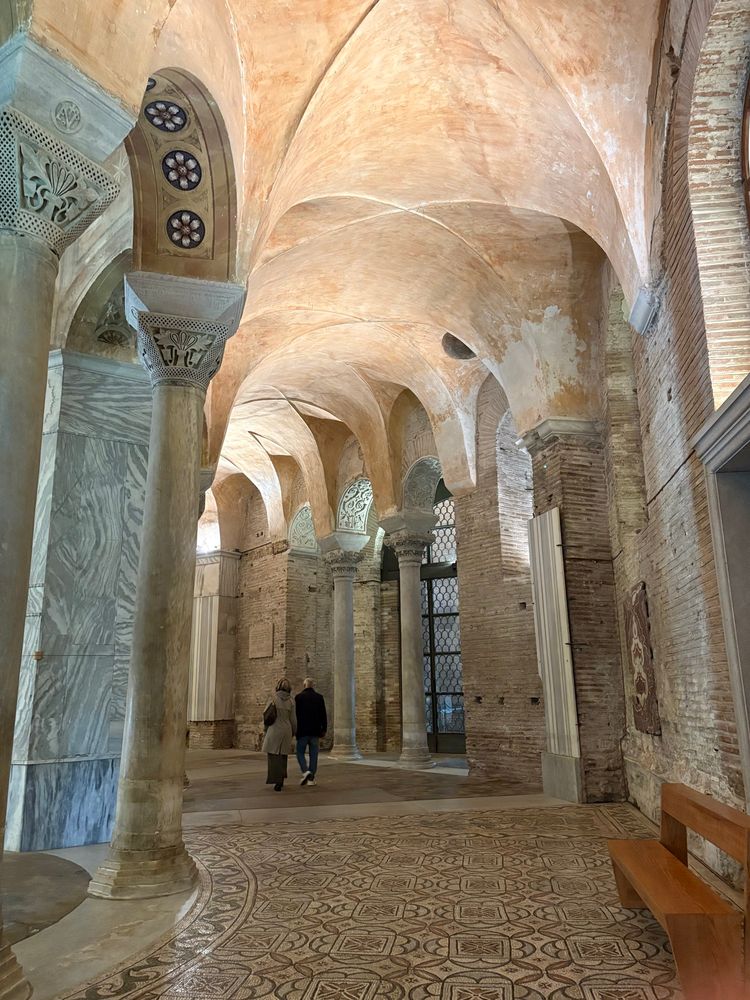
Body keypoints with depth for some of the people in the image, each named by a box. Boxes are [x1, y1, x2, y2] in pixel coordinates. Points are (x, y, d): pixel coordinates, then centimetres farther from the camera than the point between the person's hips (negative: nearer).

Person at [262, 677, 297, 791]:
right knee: (283, 756, 17)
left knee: (274, 756, 3)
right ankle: (281, 780, 22)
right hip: (286, 731, 2)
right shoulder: (291, 701, -1)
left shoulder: (272, 699, -6)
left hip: (274, 731, -2)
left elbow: (265, 715, 1)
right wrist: (293, 733, 15)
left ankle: (277, 782, -7)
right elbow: (293, 719, 2)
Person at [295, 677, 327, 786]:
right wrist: (324, 729, 10)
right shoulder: (319, 698, 3)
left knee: (300, 752, 9)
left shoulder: (298, 697, -4)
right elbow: (323, 715, 3)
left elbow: (295, 715, -3)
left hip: (302, 731, -2)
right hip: (315, 732, 2)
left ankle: (305, 771, -13)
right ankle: (311, 779, 7)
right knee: (313, 755, 8)